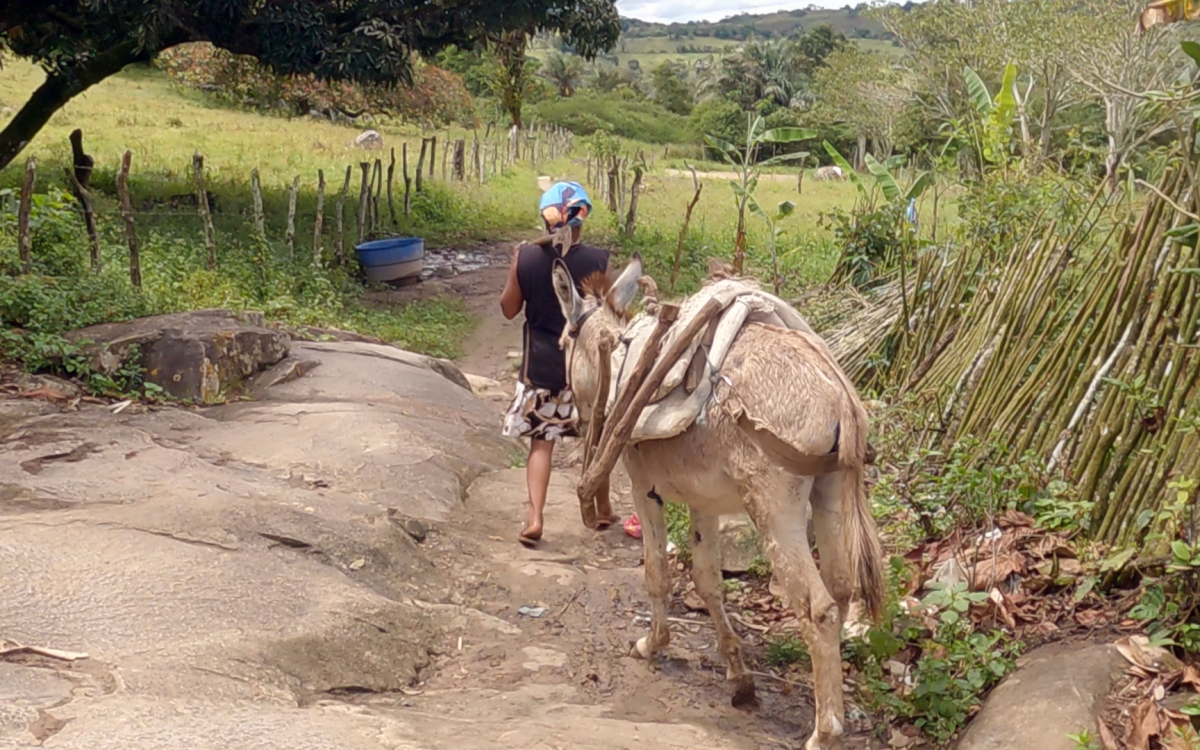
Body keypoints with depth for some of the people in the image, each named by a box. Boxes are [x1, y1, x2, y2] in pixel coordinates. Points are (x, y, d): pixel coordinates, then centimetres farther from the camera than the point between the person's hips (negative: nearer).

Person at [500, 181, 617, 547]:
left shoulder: (525, 258, -10)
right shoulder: (597, 260, -14)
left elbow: (509, 309, 2)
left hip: (541, 365, 0)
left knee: (542, 441, 9)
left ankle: (535, 518, -2)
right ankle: (603, 509, 33)